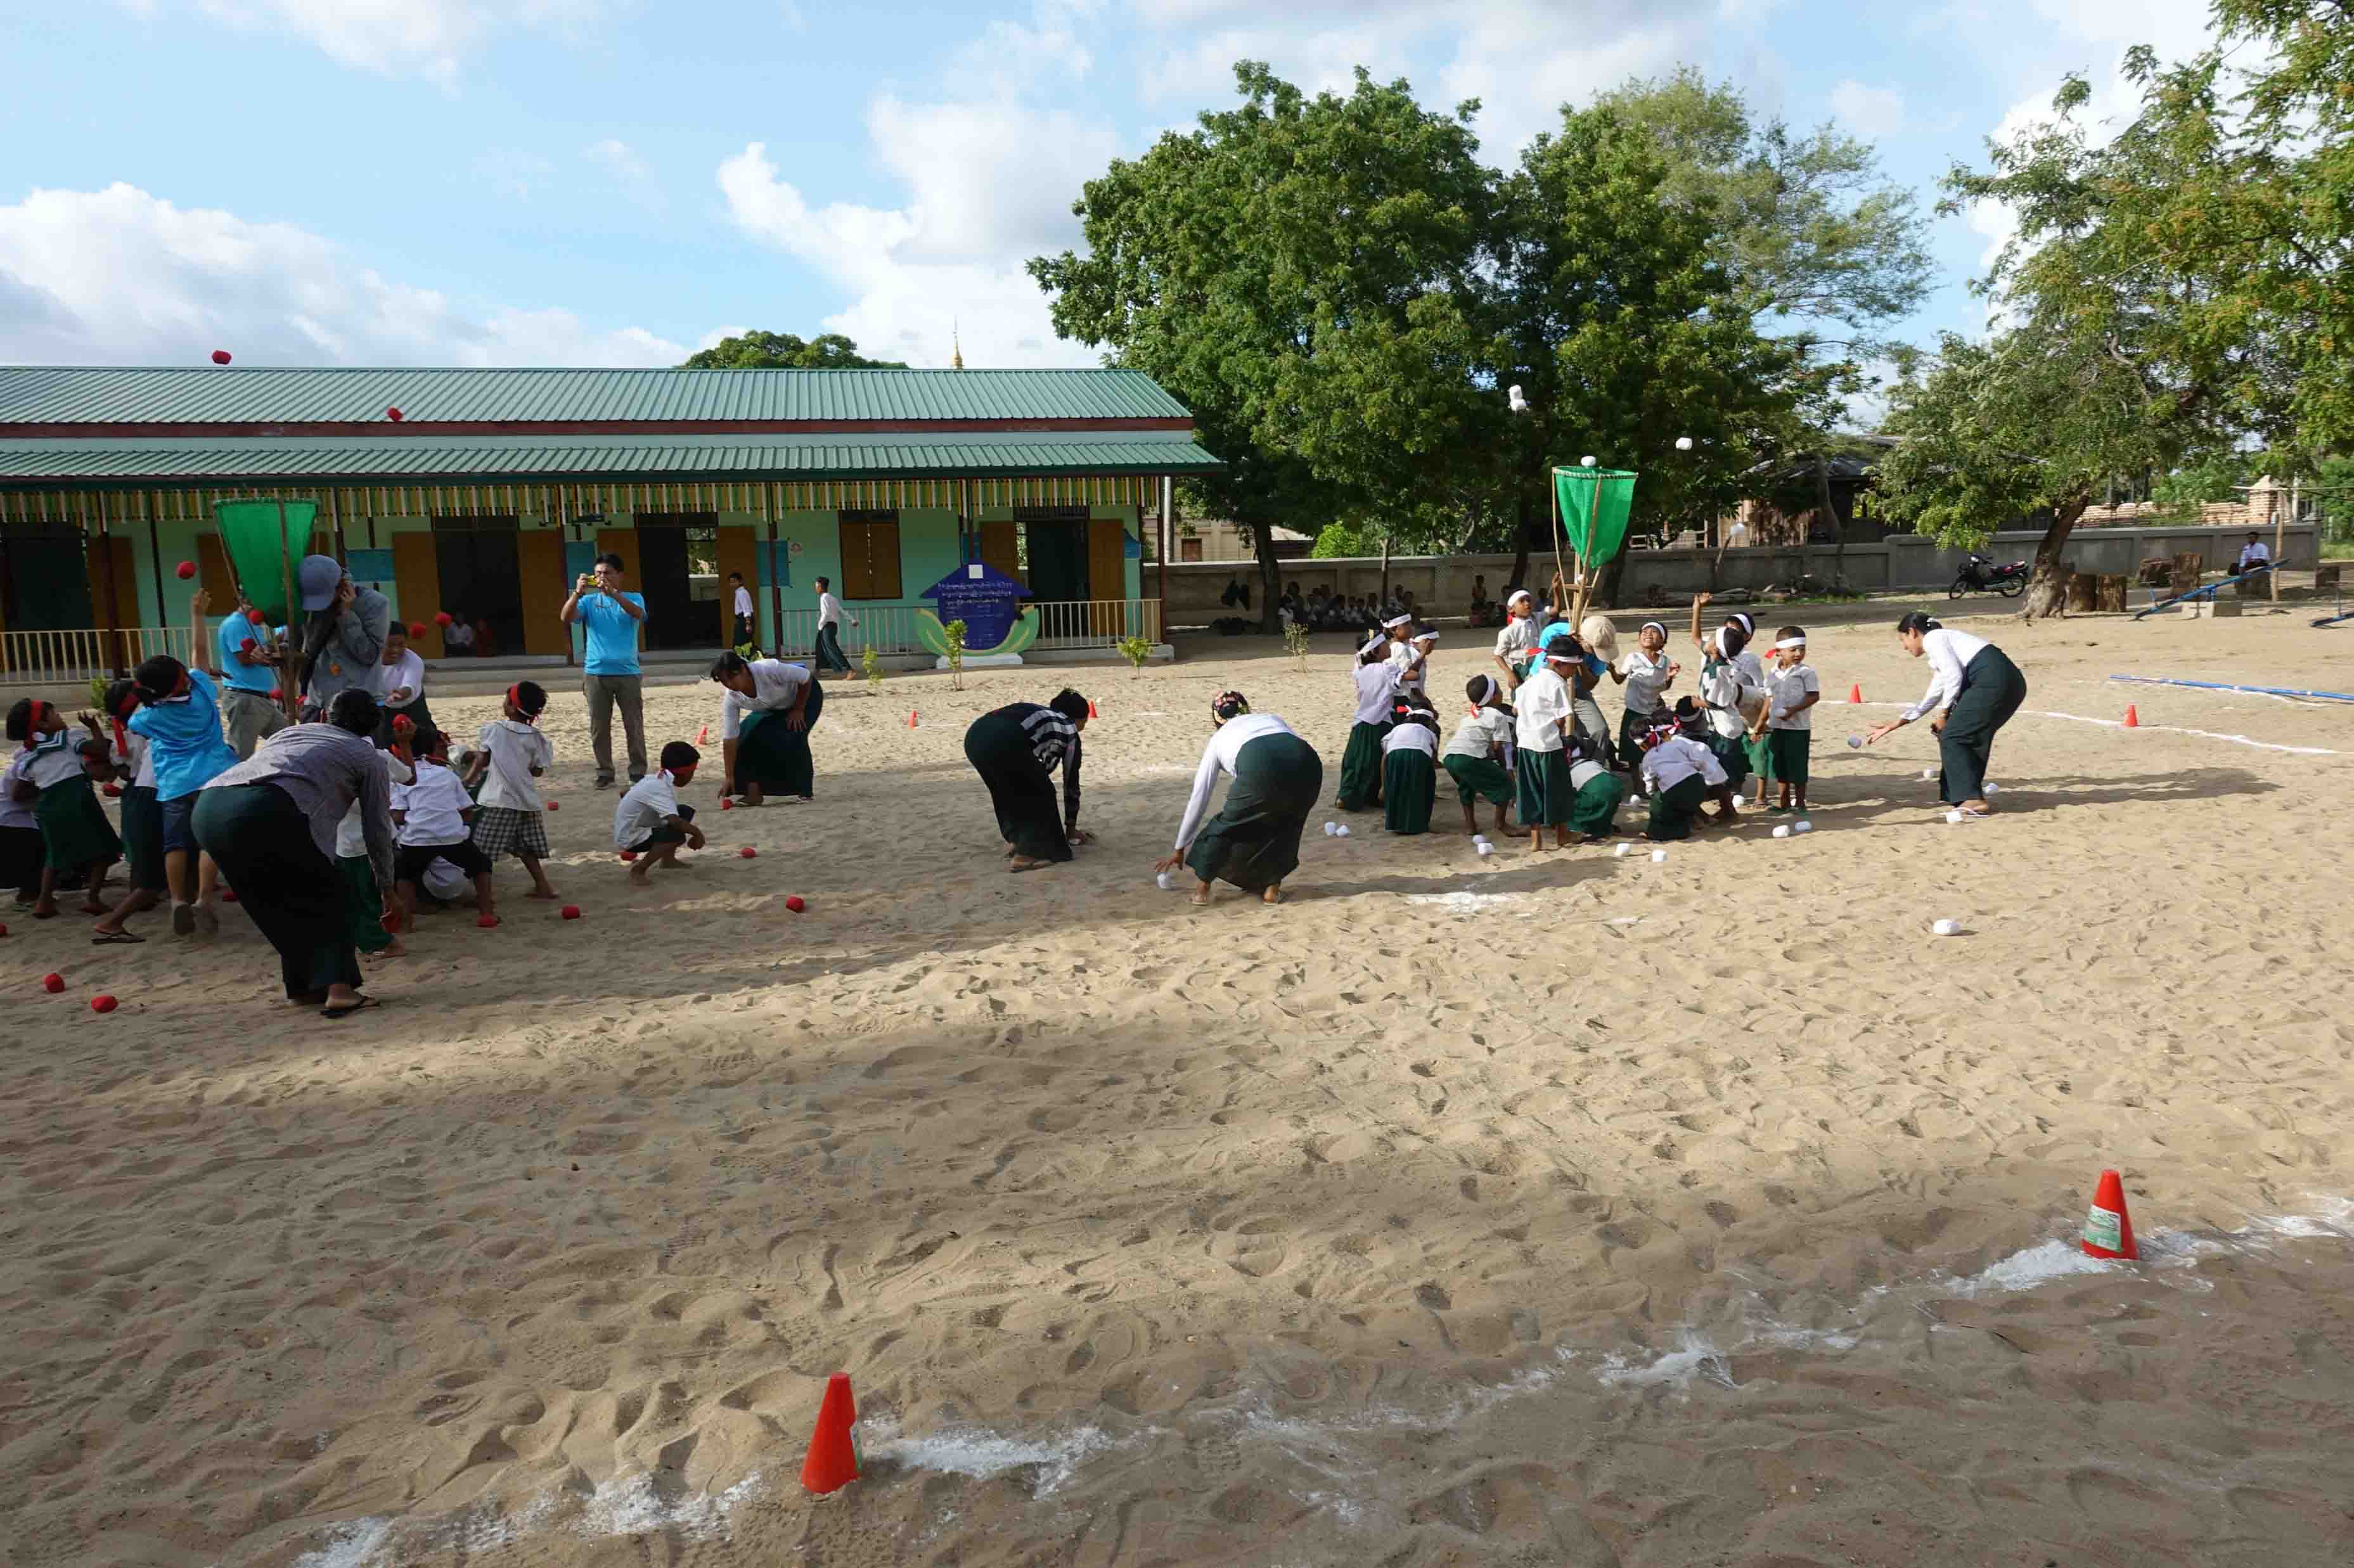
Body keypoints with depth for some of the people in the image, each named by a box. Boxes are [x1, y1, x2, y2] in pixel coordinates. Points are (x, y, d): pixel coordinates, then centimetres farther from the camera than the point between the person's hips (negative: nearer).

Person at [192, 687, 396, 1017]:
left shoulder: (290, 730, 36)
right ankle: (338, 987, 2)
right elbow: (377, 830, 25)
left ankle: (302, 986, 27)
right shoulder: (367, 756, 22)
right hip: (265, 811, -5)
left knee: (279, 900, 24)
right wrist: (386, 888, 38)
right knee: (324, 892, 14)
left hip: (208, 806, 6)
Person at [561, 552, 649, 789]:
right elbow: (566, 618, -8)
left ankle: (638, 772, 10)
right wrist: (577, 593, -24)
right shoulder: (589, 601, 9)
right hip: (596, 673, 1)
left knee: (634, 725, 2)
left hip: (627, 672, -1)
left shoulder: (633, 598, 5)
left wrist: (613, 593, -32)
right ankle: (605, 773, 11)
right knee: (599, 728, 3)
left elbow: (638, 614, -18)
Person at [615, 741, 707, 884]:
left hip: (638, 827, 10)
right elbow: (675, 821, -38)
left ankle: (668, 860, 18)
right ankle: (638, 870, -14)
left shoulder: (657, 778, 1)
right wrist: (697, 832, -21)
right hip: (629, 838, -10)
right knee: (677, 835, -29)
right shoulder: (660, 787, -27)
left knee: (686, 812, 8)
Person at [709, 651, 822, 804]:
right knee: (748, 735, -12)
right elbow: (730, 739, -21)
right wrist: (729, 777, -23)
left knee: (792, 738, -24)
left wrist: (798, 710, -19)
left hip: (805, 694, -5)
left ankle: (804, 791, -7)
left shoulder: (769, 669, -41)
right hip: (774, 707, 5)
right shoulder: (732, 698, -24)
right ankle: (754, 791, -2)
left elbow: (805, 678, -26)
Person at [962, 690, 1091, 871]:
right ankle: (1028, 853, 8)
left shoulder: (1042, 716, 40)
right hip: (1004, 743, -7)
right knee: (1042, 793, 13)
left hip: (975, 736, 7)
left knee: (1009, 790, 31)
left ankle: (1015, 840, 31)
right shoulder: (1069, 731, 23)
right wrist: (1071, 826, 40)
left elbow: (1042, 769, 48)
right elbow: (1071, 782, 28)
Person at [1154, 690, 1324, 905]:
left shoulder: (1218, 739, 35)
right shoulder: (1272, 718, 41)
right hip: (1308, 764, 2)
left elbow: (1198, 800, 38)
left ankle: (1202, 889, 30)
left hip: (1260, 768, -2)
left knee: (1230, 824, 25)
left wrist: (1180, 848, 46)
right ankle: (1273, 887, 28)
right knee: (1285, 823, 32)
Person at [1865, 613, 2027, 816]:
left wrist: (1944, 713, 2)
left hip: (1994, 681, -9)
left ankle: (1973, 800, -8)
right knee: (1970, 737, 18)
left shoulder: (1932, 638, 4)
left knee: (1952, 737, -2)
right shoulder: (1936, 655, 31)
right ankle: (1968, 796, 21)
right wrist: (1895, 724, 39)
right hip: (2009, 682, 9)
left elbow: (1954, 676, -9)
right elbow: (1932, 697, 35)